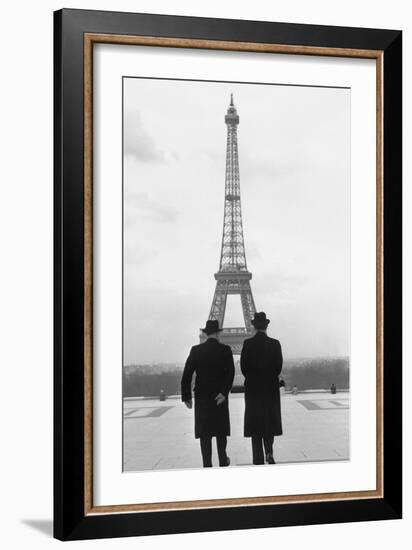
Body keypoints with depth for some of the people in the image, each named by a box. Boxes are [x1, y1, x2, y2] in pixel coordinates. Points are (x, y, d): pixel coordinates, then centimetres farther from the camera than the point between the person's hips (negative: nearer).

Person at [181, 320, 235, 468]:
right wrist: (224, 392, -16)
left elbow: (186, 375, -5)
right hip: (220, 396, 0)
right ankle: (223, 460, 23)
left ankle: (207, 465, 1)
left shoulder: (196, 350, -3)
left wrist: (186, 396, -1)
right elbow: (230, 373, -14)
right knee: (221, 429, 16)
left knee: (205, 432, 4)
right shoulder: (225, 350, -4)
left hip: (201, 396, 0)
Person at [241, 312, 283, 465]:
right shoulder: (275, 344, -5)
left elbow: (243, 366, -7)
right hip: (271, 388, 1)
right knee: (270, 420, 14)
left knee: (255, 423, 5)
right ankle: (269, 453, 1)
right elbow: (278, 366, -4)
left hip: (252, 388, 0)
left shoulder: (247, 344, -7)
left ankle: (258, 459, 4)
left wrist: (253, 378, 10)